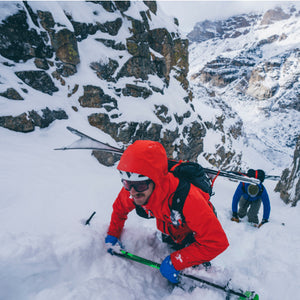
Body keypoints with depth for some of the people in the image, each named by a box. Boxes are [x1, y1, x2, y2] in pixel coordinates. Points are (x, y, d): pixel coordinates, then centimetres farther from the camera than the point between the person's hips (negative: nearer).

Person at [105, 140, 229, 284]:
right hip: (169, 231, 5)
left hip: (197, 233, -4)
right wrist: (112, 235, -7)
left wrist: (175, 261, -37)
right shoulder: (132, 191, -30)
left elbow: (216, 242, -40)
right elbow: (119, 208, -3)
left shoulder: (186, 199, -48)